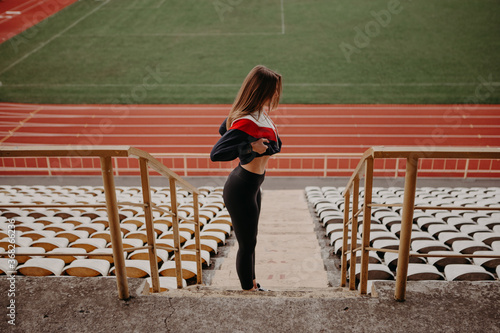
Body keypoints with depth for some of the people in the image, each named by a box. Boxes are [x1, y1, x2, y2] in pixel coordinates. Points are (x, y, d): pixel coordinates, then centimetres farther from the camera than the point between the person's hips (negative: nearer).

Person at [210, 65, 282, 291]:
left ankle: (252, 285, 43)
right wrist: (250, 147, -35)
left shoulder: (259, 112, 0)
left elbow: (224, 129, 17)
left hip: (251, 187, 10)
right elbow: (215, 154, -35)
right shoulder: (246, 122, -29)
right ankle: (248, 291, 29)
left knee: (249, 240, 24)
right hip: (241, 190, -10)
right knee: (247, 244, 9)